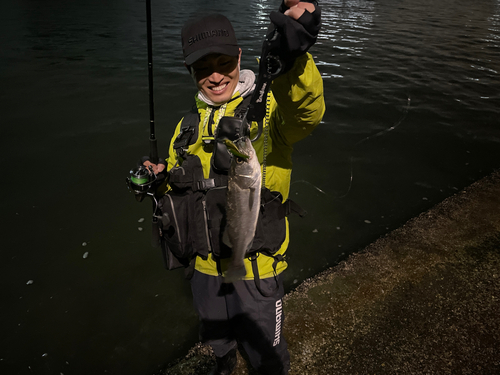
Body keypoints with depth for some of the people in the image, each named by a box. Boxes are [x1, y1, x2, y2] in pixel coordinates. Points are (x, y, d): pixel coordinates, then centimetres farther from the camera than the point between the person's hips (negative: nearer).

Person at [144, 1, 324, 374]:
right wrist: (160, 179, -6)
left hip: (255, 267, -5)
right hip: (205, 265, 6)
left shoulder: (267, 108, -17)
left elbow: (305, 113, -41)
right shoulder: (189, 126, 3)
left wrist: (294, 58, -59)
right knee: (216, 335, 32)